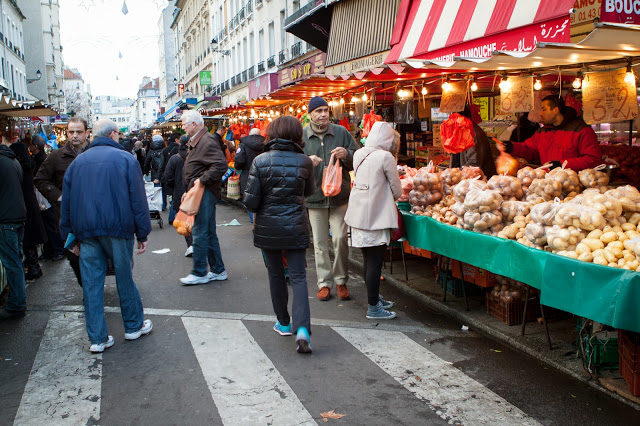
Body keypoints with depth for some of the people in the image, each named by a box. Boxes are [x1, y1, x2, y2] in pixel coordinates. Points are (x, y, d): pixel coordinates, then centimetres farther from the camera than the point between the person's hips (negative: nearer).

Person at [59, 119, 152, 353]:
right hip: (118, 229, -3)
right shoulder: (125, 159, -2)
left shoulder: (77, 162, 11)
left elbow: (66, 202, 13)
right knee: (124, 278, 10)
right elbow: (138, 199, -5)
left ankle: (97, 338, 10)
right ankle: (133, 326, 25)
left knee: (91, 284, 6)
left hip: (86, 231, 3)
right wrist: (142, 233, 0)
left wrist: (70, 236, 19)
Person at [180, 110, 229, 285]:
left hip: (205, 193, -11)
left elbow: (221, 165, -27)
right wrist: (190, 190, 19)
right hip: (200, 193, 11)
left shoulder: (207, 142, -16)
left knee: (200, 234, -5)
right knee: (209, 233, 13)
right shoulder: (196, 141, 18)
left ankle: (199, 273, 3)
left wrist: (202, 180, -23)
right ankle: (218, 270, 20)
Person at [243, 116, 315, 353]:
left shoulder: (260, 161, -10)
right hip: (296, 227, 0)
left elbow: (250, 201, -10)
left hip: (268, 227, 0)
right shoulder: (305, 162, -6)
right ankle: (302, 328, -12)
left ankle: (284, 323, 26)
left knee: (276, 275, 16)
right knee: (298, 276, 3)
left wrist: (260, 210, 10)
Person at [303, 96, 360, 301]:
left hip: (340, 197, -1)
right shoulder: (301, 136, 3)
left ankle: (341, 280, 13)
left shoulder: (341, 133, 3)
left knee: (340, 239, -5)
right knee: (320, 244, 7)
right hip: (315, 198, 1)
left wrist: (346, 155, -13)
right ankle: (324, 282, 19)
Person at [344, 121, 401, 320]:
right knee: (375, 263, 0)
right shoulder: (386, 157, -12)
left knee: (368, 260, 18)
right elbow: (397, 191, -5)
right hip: (376, 218, -7)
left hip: (358, 214, 7)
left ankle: (374, 298, 32)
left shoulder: (359, 155, 7)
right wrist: (394, 196, 15)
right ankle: (373, 307, 6)